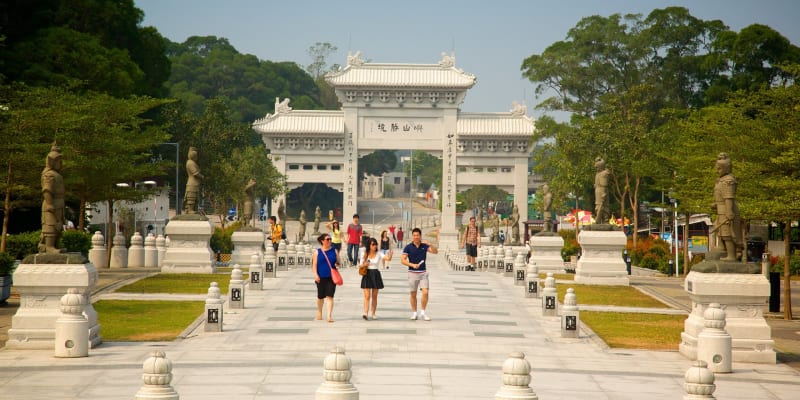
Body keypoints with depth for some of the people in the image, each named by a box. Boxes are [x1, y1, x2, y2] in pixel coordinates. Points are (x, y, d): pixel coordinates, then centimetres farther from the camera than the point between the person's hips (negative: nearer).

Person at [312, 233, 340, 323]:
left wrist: (337, 264, -11)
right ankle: (319, 312, 37)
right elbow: (314, 264, 0)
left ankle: (329, 315, -14)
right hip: (321, 277, 0)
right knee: (320, 296, 13)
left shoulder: (334, 251, 7)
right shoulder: (318, 252, 3)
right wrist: (316, 274, -12)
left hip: (331, 277, 0)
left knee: (330, 296, -11)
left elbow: (338, 262, 13)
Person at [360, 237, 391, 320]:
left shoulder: (379, 254, 1)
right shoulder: (365, 254, 3)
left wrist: (390, 253, -34)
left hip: (376, 275, 1)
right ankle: (365, 313, -16)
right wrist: (364, 265, -16)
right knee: (367, 296, -9)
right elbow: (361, 265, 7)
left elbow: (388, 258, -14)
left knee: (374, 296, 7)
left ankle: (373, 314, 14)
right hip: (367, 275, -1)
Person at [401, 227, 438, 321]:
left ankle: (423, 312, 2)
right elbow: (403, 260, -7)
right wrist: (412, 265, -21)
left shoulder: (424, 246, 1)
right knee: (413, 294, 6)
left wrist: (429, 244, -27)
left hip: (423, 273, 1)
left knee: (425, 292, -11)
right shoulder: (408, 247, -3)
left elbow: (435, 251, -11)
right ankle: (414, 313, 19)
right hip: (413, 273, -1)